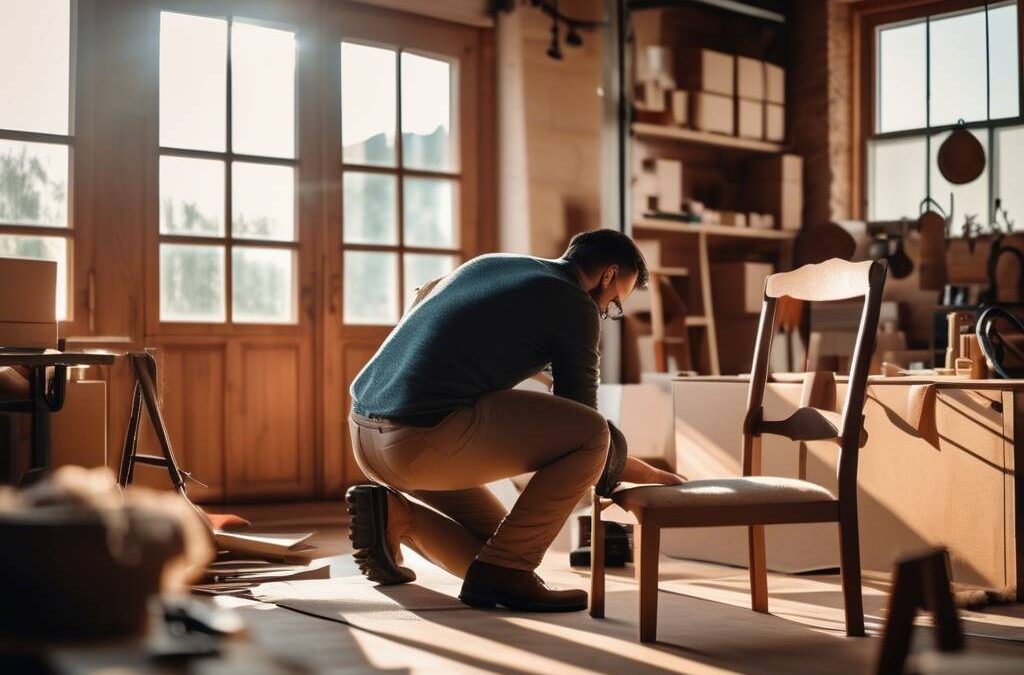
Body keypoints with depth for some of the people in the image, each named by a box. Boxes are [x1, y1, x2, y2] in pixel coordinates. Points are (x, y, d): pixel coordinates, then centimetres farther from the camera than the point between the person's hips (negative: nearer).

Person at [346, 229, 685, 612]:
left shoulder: (489, 263, 22)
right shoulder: (576, 305, 0)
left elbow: (424, 296, 42)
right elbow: (580, 427, 5)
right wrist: (652, 476, 23)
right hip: (423, 436, -9)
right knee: (593, 436, -5)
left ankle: (394, 514, 2)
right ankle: (504, 570, -4)